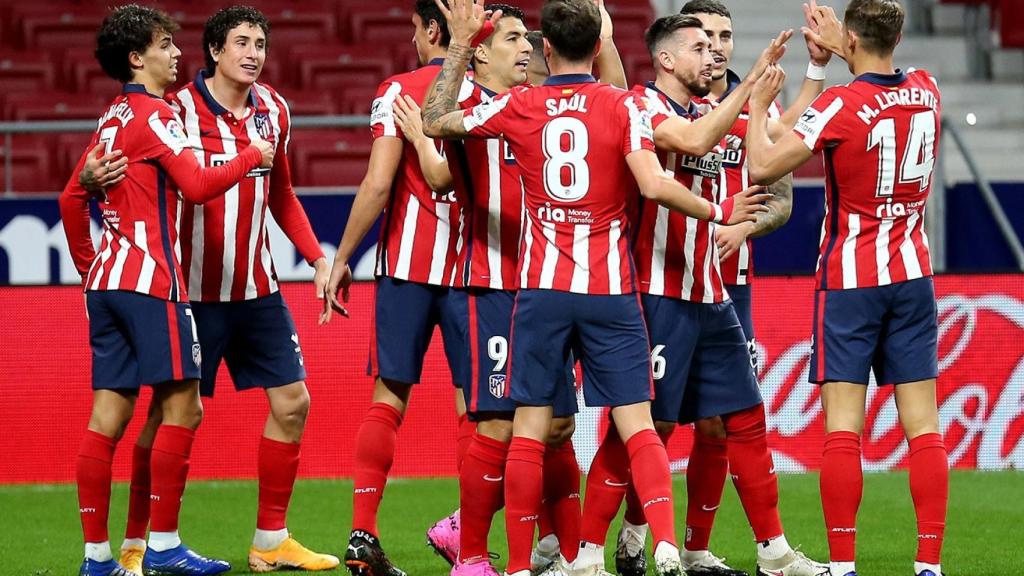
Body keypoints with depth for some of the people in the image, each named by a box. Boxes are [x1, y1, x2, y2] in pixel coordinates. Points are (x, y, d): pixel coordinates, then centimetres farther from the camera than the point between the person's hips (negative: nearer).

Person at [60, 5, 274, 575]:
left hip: (106, 279, 8)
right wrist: (250, 157, -3)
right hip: (150, 280, -8)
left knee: (110, 415, 6)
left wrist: (89, 268, 28)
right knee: (183, 406, -3)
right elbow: (197, 186, -17)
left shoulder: (112, 118, 17)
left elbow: (73, 199, 21)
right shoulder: (154, 115, -8)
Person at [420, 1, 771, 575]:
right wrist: (717, 212, -1)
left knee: (530, 429, 4)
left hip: (541, 290, 1)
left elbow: (434, 122, 13)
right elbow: (653, 185, -15)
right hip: (609, 290, -1)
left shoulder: (518, 107, 1)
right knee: (637, 424, 0)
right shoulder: (623, 106, -3)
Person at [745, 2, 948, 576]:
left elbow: (763, 166, -18)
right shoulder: (927, 92, 3)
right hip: (912, 276, 4)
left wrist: (758, 105, -3)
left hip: (849, 279, -4)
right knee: (923, 425, 2)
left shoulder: (841, 105, -14)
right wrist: (839, 48, 34)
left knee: (843, 426, -4)